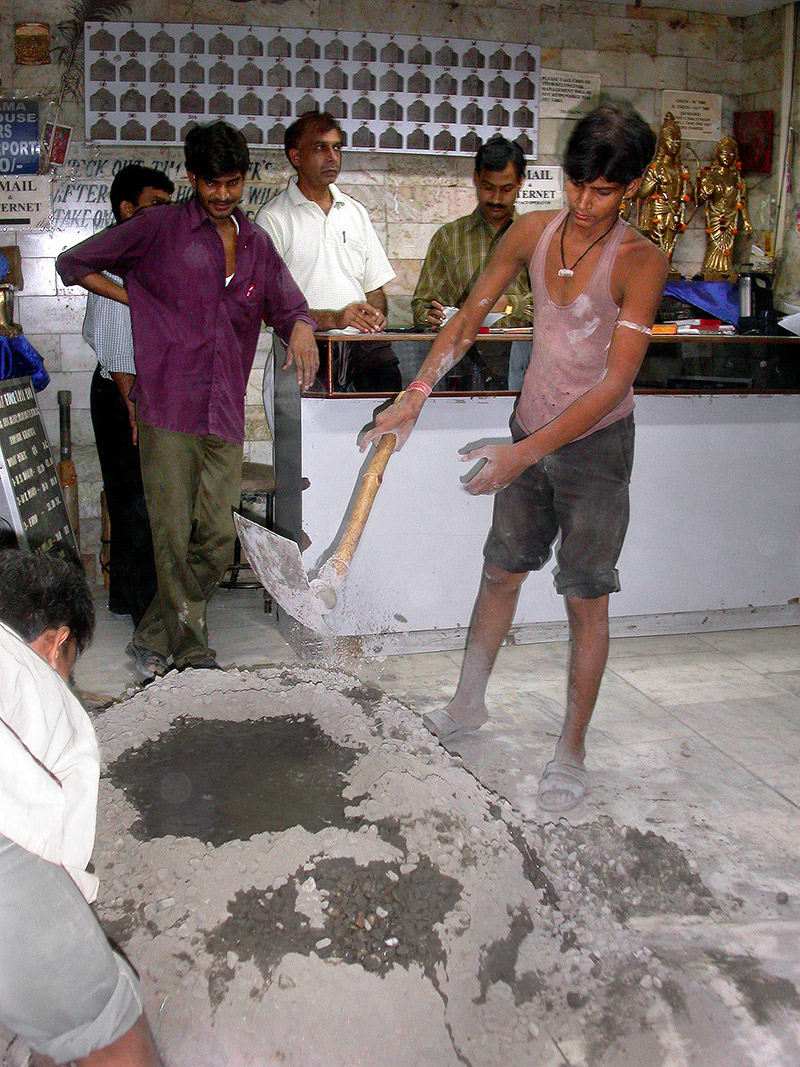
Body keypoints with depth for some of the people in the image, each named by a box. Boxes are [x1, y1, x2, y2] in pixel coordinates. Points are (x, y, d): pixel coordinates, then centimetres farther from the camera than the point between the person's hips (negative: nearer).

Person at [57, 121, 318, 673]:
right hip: (168, 405, -4)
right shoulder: (160, 228, 2)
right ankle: (191, 647, 12)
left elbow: (290, 305, 19)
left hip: (226, 414, 5)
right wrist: (136, 300, 1)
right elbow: (73, 263, 7)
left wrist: (301, 326, -4)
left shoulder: (256, 243, 16)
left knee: (218, 542, 4)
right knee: (174, 535, -3)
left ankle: (156, 635, 23)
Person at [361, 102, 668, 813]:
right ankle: (469, 706, 35)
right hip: (531, 429, 5)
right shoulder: (533, 233, -3)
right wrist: (415, 397, -6)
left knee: (586, 598, 1)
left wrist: (525, 452, -29)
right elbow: (469, 320, 5)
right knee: (502, 570, 16)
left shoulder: (640, 261, -18)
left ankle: (572, 750, 15)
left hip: (595, 441, -5)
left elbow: (616, 381, -24)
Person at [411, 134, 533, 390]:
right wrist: (431, 316, -9)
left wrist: (510, 304, -15)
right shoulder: (447, 237, 18)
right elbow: (422, 302, 14)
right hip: (465, 347, 1)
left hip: (521, 346, -1)